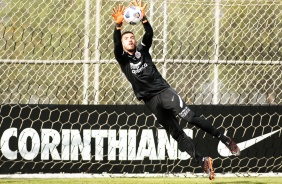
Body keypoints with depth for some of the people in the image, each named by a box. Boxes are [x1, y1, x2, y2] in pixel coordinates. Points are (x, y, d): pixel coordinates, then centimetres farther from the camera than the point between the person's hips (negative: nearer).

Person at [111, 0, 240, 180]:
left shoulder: (142, 50, 9)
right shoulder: (122, 58, 6)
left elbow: (149, 34, -8)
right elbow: (116, 43, -14)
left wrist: (143, 18, -27)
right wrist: (118, 26, -31)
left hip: (164, 91, -1)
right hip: (151, 101, 1)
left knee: (190, 117, -18)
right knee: (177, 133, -1)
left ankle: (223, 138, -12)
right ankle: (202, 160, 1)